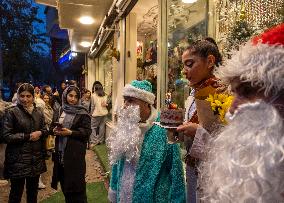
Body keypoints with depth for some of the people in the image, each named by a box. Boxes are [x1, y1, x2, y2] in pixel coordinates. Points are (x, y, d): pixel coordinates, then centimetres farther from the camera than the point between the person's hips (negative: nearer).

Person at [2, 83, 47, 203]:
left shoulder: (39, 113, 7)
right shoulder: (11, 112, -7)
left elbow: (45, 131, 15)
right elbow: (6, 136, -11)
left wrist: (40, 133, -8)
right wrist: (28, 136, -15)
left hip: (36, 159, 5)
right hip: (18, 160, -4)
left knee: (33, 192, 17)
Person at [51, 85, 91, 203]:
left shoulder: (82, 113, -6)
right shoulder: (59, 112, 9)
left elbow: (87, 131, -11)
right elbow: (52, 127, 16)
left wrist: (70, 132, -19)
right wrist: (54, 130, -7)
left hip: (75, 153, -5)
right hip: (61, 152, 5)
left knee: (76, 183, 0)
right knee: (64, 183, 14)